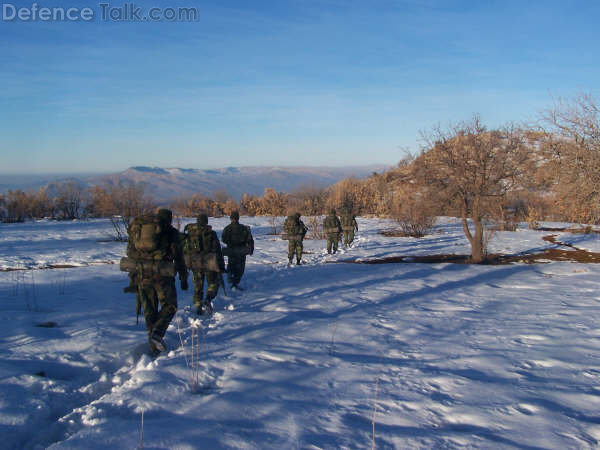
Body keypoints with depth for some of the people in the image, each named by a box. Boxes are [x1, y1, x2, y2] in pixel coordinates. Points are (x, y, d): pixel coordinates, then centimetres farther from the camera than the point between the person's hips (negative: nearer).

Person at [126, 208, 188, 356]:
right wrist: (183, 278, 9)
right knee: (169, 305, 10)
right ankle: (157, 333, -13)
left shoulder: (137, 229, 17)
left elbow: (130, 253, 16)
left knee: (149, 310, 11)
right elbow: (178, 257, 3)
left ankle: (154, 347, 13)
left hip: (142, 274, 4)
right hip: (161, 274, -4)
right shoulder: (171, 232, 5)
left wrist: (133, 277, 20)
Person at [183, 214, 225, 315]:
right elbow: (217, 250, -6)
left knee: (198, 286, 14)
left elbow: (185, 251, 8)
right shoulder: (211, 233, -6)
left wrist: (185, 265, 18)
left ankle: (198, 306, 12)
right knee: (213, 283, 9)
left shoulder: (189, 234, 4)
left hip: (195, 264, 3)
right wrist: (221, 266, -1)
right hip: (209, 264, -3)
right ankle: (208, 299, -15)